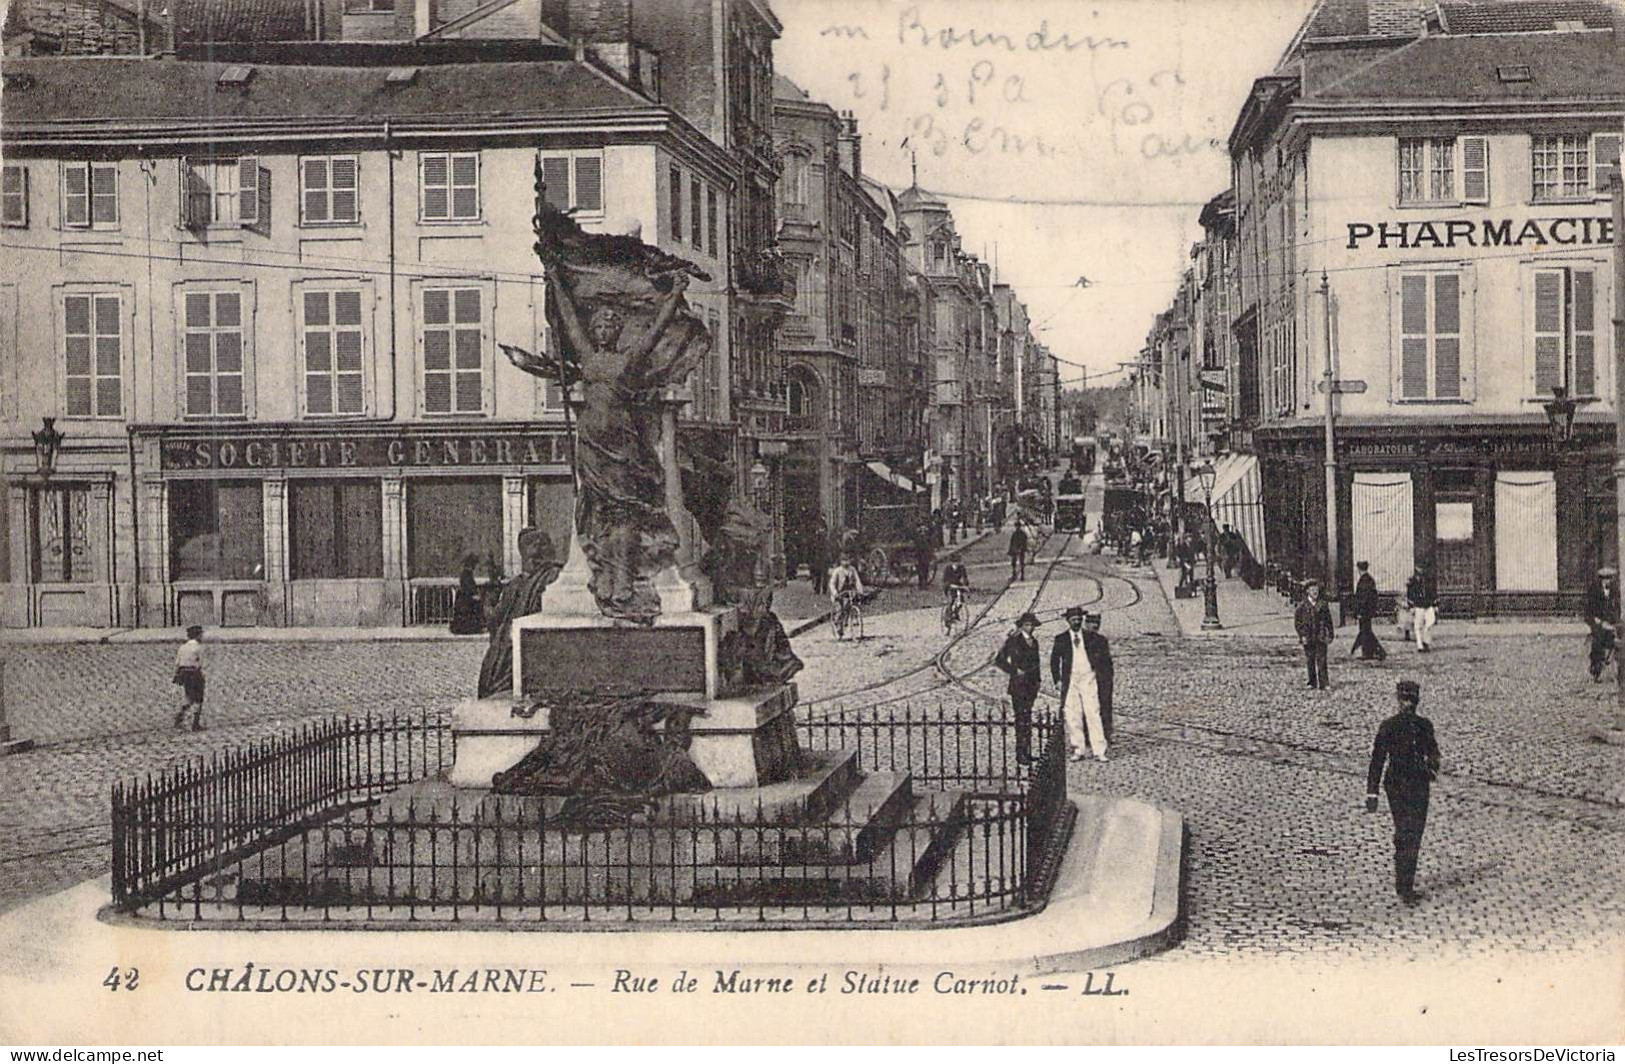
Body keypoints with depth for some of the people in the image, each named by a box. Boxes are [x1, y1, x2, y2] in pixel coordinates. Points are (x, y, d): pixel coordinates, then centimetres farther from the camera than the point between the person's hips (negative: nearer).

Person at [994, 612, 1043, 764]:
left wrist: (1038, 679, 15)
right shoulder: (1014, 641, -6)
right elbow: (999, 660, -7)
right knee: (1022, 718, -10)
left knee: (1027, 718, 7)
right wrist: (1014, 671, -10)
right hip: (1019, 684, -7)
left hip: (1031, 685, 7)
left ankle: (1027, 753, 9)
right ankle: (1020, 754, -9)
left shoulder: (1034, 642, 15)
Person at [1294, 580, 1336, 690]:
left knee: (1321, 661, -8)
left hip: (1321, 637, 0)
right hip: (1308, 638, 0)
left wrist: (1330, 635, 6)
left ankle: (1324, 684, -9)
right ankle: (1312, 682, 18)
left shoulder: (1323, 604, 5)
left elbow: (1329, 620, 10)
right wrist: (1302, 635, -6)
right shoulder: (1302, 606, 1)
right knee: (1310, 661, 7)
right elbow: (1297, 622, 1)